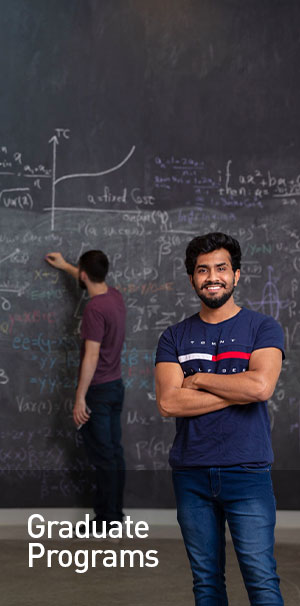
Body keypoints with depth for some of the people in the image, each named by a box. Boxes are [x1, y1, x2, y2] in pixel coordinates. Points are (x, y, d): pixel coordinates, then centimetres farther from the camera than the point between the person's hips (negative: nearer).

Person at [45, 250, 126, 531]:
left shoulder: (94, 308, -22)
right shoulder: (115, 296, 5)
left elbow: (91, 357, -24)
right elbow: (93, 282, 30)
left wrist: (80, 399, -21)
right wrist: (65, 266, 41)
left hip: (97, 390, -9)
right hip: (116, 386, 9)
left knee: (102, 456, -1)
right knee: (114, 452, 13)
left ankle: (107, 517, 6)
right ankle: (115, 511, 21)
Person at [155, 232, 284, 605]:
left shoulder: (262, 329, 1)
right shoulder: (174, 338, 7)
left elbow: (261, 386, -17)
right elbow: (168, 403, -8)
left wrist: (198, 379, -7)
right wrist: (237, 390, -11)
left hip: (247, 474, -3)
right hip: (191, 474, 3)